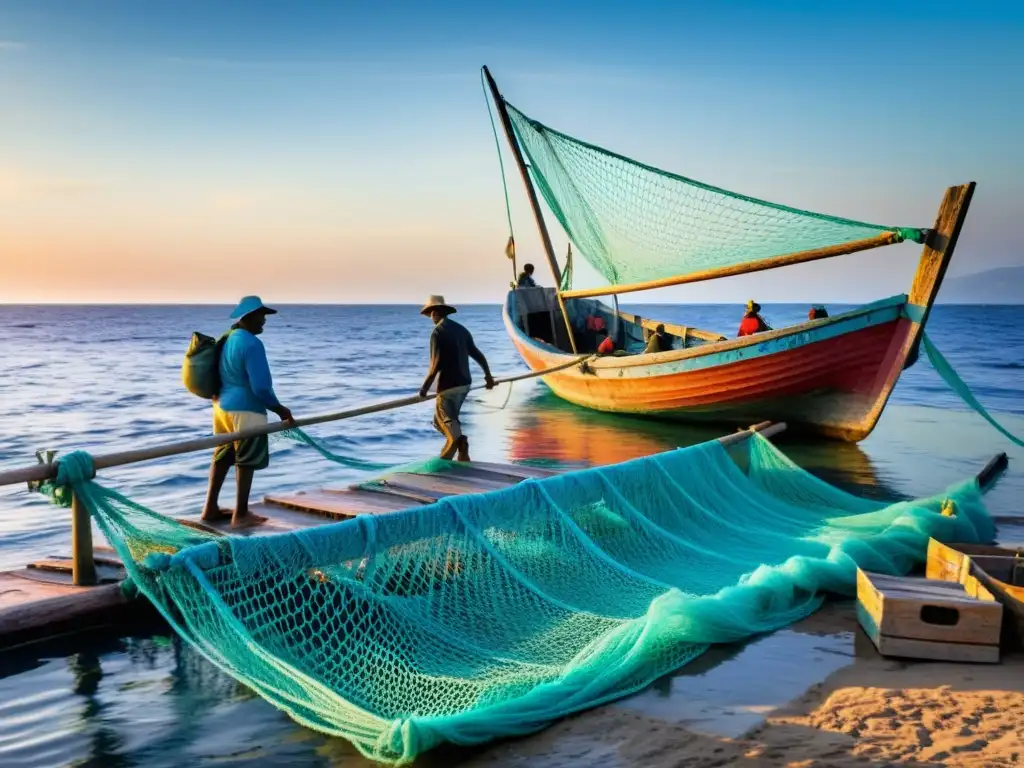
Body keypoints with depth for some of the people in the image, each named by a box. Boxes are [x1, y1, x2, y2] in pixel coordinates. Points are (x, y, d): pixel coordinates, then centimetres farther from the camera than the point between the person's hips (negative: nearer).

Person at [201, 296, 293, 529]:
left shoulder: (227, 339, 9)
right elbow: (260, 387, -22)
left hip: (223, 407, 9)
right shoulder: (251, 344, -20)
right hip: (246, 411, -9)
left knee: (222, 457, 17)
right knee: (246, 462, 1)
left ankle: (211, 508, 23)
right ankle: (241, 515, 6)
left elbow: (223, 375, 19)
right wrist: (280, 410, -11)